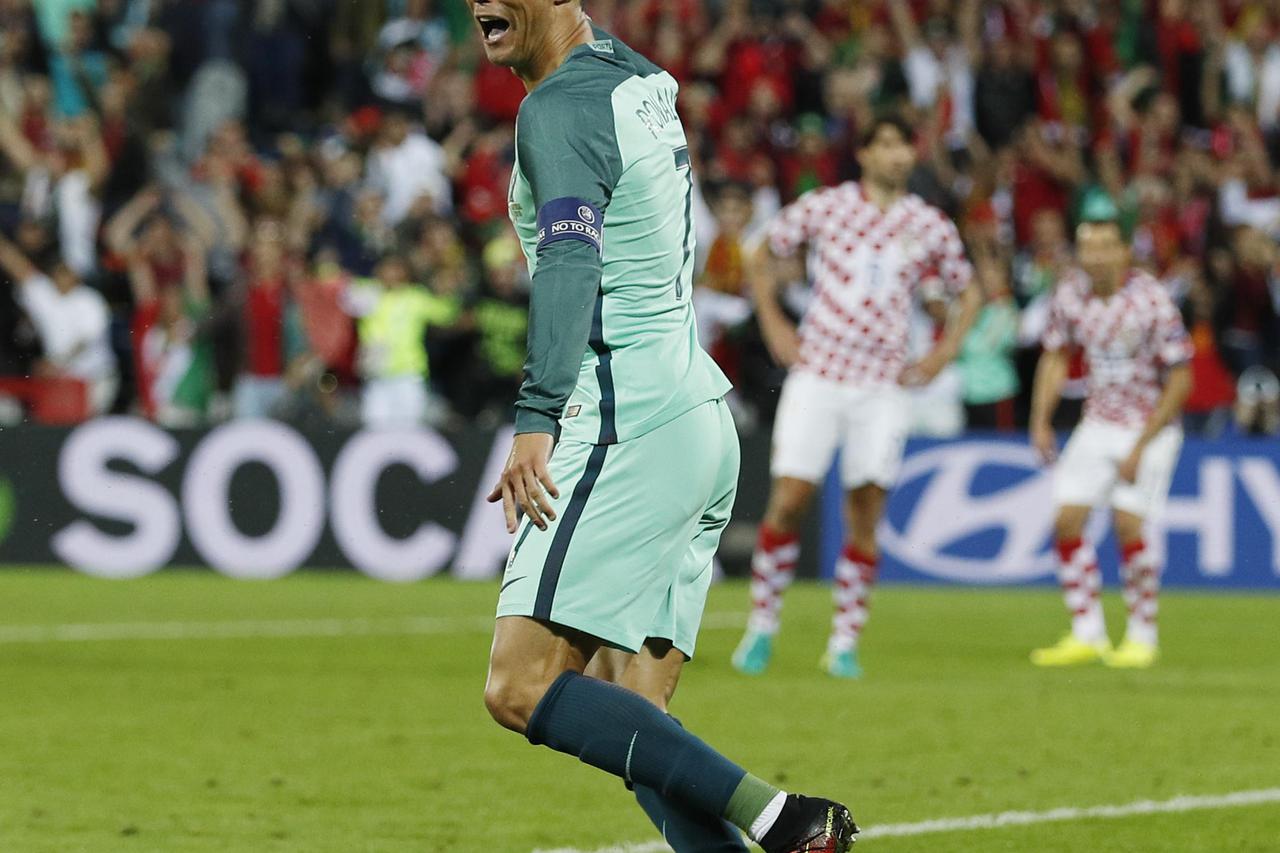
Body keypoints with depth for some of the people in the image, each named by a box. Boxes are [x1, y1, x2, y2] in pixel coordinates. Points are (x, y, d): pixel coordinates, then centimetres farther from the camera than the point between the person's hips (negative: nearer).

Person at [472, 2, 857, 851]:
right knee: (637, 729, 6)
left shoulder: (561, 105, -10)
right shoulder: (642, 82, 17)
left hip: (629, 424, -10)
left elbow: (570, 263, -25)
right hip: (703, 421, 10)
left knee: (520, 691, -16)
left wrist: (537, 420, -34)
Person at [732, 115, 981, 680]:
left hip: (884, 385, 1)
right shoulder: (823, 207, 1)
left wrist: (941, 356, 9)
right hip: (816, 374, -1)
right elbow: (767, 254, 16)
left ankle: (844, 644, 6)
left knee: (865, 516, -2)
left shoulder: (930, 226, 5)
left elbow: (968, 292, 19)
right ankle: (762, 624, 6)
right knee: (789, 501, -8)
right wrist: (772, 322, 6)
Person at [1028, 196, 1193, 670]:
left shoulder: (1152, 301, -21)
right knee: (1067, 521, -4)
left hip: (1151, 427, -5)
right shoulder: (1070, 293, -4)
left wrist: (1140, 447, -18)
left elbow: (1180, 381, -16)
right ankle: (1087, 636, 7)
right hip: (1098, 425, 5)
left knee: (1128, 524, -15)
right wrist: (1041, 421, 0)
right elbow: (1055, 357, 12)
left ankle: (1142, 638, 1)